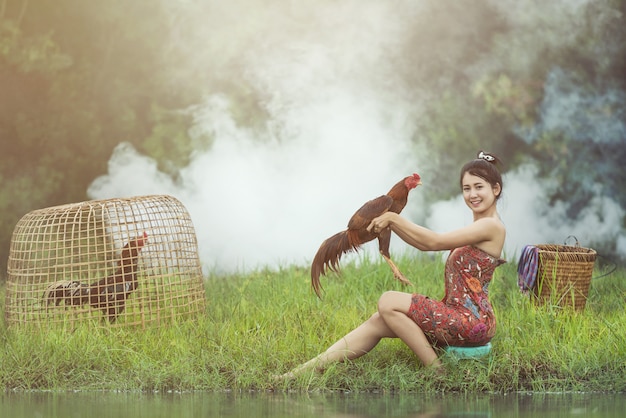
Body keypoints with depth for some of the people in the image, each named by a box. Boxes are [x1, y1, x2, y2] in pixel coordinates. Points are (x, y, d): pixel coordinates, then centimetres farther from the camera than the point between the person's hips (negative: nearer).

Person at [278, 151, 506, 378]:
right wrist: (391, 222, 7)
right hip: (457, 315, 9)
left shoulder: (492, 226, -11)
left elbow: (434, 242, -15)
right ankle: (305, 370, -4)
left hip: (471, 321, -9)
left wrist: (393, 218, -8)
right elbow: (425, 245, 18)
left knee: (389, 301, -15)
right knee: (376, 323, 0)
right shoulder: (477, 228, 19)